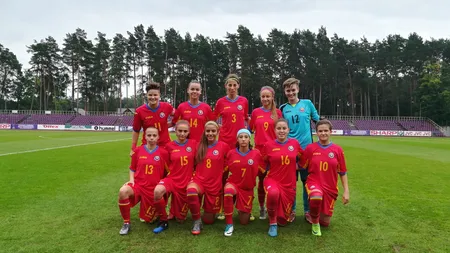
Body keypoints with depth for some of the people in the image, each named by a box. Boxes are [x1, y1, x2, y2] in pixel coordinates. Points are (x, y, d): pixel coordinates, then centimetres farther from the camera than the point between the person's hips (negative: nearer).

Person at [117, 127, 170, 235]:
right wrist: (131, 180, -4)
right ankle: (126, 223, -13)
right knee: (123, 191, -34)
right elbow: (132, 168, 12)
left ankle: (157, 210, 43)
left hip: (154, 188, -1)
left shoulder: (163, 153, -7)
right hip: (138, 184, 1)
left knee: (147, 219, 5)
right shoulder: (138, 150, -1)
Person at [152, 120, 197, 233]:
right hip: (172, 179, 0)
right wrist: (171, 172, 1)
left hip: (187, 181, 1)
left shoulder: (193, 144, -2)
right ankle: (163, 221, -12)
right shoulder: (169, 146, -2)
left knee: (180, 219, 5)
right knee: (158, 190, -36)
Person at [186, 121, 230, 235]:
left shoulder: (224, 146, -5)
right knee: (191, 191, -37)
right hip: (198, 180, 1)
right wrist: (194, 176, 2)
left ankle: (209, 211, 44)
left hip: (215, 185, -1)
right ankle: (197, 221, -13)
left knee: (208, 220, 7)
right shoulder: (199, 146, 3)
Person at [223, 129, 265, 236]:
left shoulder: (256, 153, -9)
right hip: (233, 183, -1)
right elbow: (224, 170, 3)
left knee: (244, 221, 4)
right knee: (228, 191, -40)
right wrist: (223, 184, 0)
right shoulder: (231, 153, -8)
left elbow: (263, 171, 2)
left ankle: (243, 210, 43)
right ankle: (229, 224, -20)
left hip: (248, 188, 1)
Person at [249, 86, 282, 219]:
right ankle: (262, 208, 22)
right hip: (259, 149, 1)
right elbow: (250, 129, 13)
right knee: (261, 179, 9)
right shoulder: (255, 112, 4)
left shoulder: (278, 112, 2)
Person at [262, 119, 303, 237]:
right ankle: (272, 223, -14)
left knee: (283, 221, 7)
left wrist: (296, 166, 3)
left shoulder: (295, 143, -2)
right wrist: (276, 169, -6)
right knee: (273, 193, -40)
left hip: (289, 184, 2)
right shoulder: (268, 145, -6)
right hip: (272, 180, -2)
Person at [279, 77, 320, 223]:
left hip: (307, 148, 0)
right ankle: (291, 210, 18)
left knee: (308, 180, 6)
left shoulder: (307, 104, 4)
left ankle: (308, 211, 19)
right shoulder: (283, 108, 6)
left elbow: (318, 122, 11)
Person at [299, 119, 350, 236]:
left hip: (330, 187, 2)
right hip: (314, 182, -2)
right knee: (316, 197, -40)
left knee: (325, 223, 7)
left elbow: (342, 172, 2)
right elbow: (301, 166, 4)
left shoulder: (337, 149, -5)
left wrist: (346, 191, -1)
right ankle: (315, 223, -8)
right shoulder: (310, 148, -6)